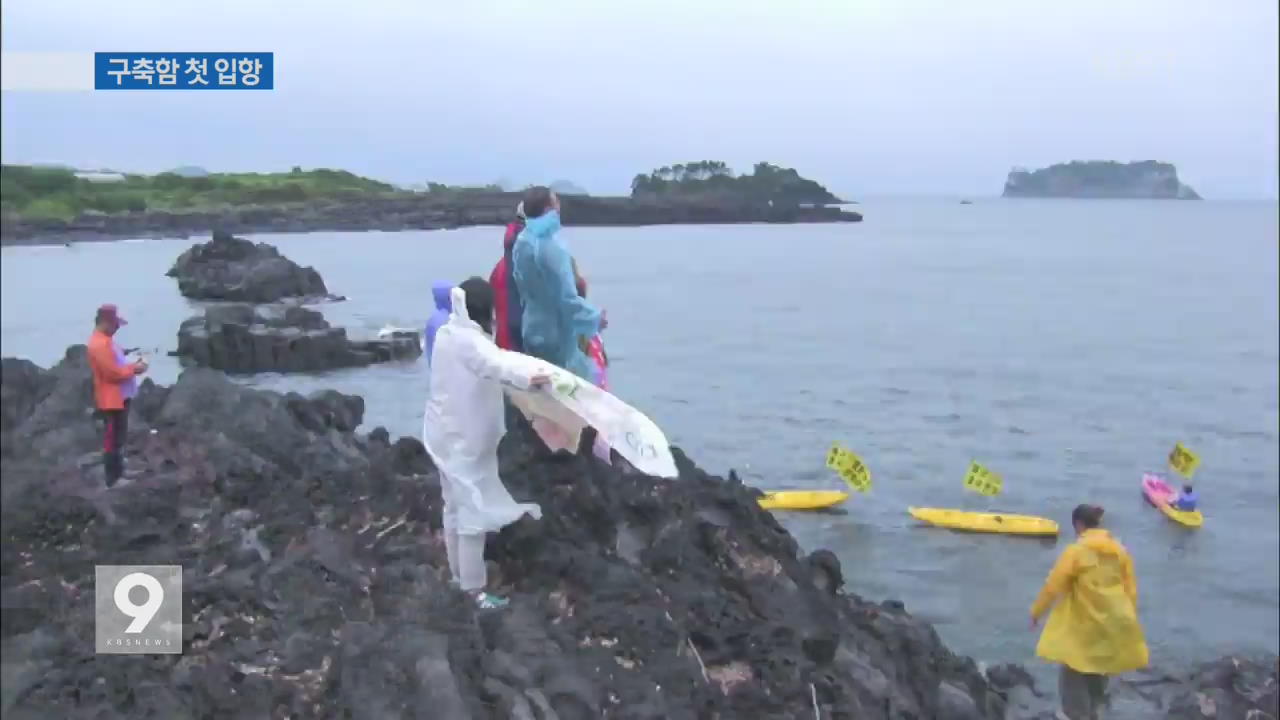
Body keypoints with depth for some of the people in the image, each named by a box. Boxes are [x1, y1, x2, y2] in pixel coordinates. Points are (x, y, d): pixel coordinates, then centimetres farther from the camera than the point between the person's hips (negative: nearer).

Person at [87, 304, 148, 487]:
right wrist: (134, 369, -13)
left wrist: (132, 366, 4)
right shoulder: (99, 344, -21)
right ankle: (113, 479, 3)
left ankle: (118, 471, 31)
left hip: (119, 397, 10)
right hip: (112, 400, -10)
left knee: (119, 437, 19)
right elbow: (113, 373, -24)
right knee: (113, 439, -3)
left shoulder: (105, 340, 12)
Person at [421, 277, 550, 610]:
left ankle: (459, 573, 36)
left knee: (454, 506, 21)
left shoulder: (447, 333, 4)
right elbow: (495, 363, -49)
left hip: (445, 433, 10)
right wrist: (525, 378, -67)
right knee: (474, 513, 0)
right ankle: (474, 590, 8)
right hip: (465, 441, -10)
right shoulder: (470, 342, -25)